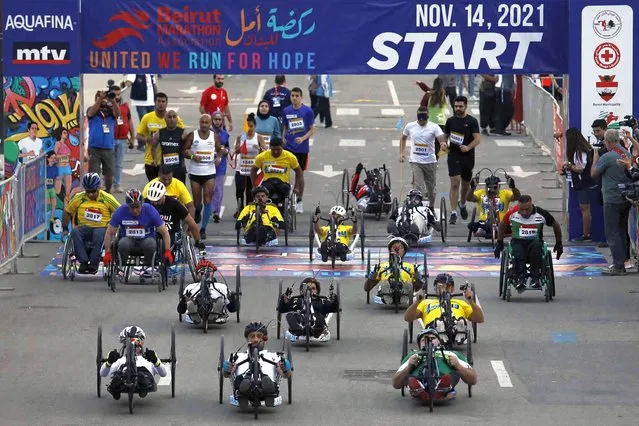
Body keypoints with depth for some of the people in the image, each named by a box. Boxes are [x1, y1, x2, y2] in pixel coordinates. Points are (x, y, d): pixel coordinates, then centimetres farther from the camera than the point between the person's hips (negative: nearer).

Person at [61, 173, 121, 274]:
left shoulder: (107, 198, 1)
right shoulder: (79, 198, 6)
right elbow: (67, 212, 17)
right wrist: (65, 229, 11)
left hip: (102, 228, -2)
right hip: (84, 227, 2)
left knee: (99, 234, -40)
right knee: (75, 232, -33)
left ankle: (94, 264, -34)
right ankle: (83, 262, -35)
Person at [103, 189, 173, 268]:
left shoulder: (150, 210, -14)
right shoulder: (121, 212, -12)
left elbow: (164, 232, -8)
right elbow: (109, 233, -3)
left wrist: (167, 251, -18)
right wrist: (107, 253, -10)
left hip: (146, 240, 0)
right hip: (129, 240, 0)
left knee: (151, 243, -34)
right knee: (123, 243, -34)